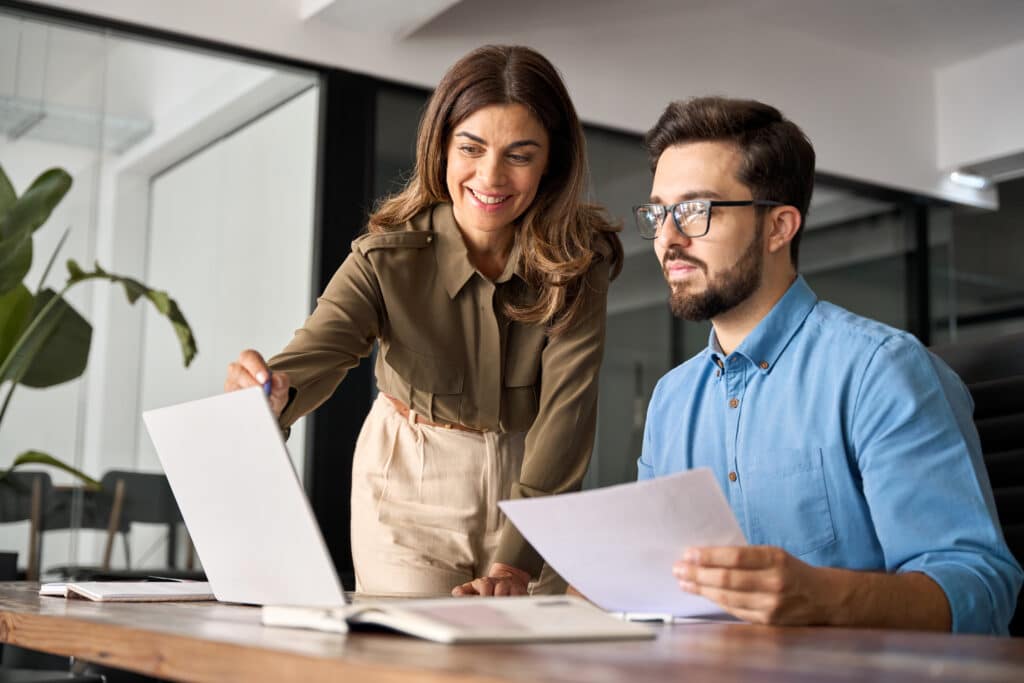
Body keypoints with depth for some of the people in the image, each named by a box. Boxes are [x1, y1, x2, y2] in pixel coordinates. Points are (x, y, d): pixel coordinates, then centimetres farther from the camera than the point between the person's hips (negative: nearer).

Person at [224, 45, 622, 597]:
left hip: (530, 483, 1)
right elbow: (316, 354, -32)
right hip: (410, 488, -1)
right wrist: (272, 392, -58)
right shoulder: (388, 258, -19)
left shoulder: (579, 263, -17)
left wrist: (514, 562, -34)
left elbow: (566, 408, -24)